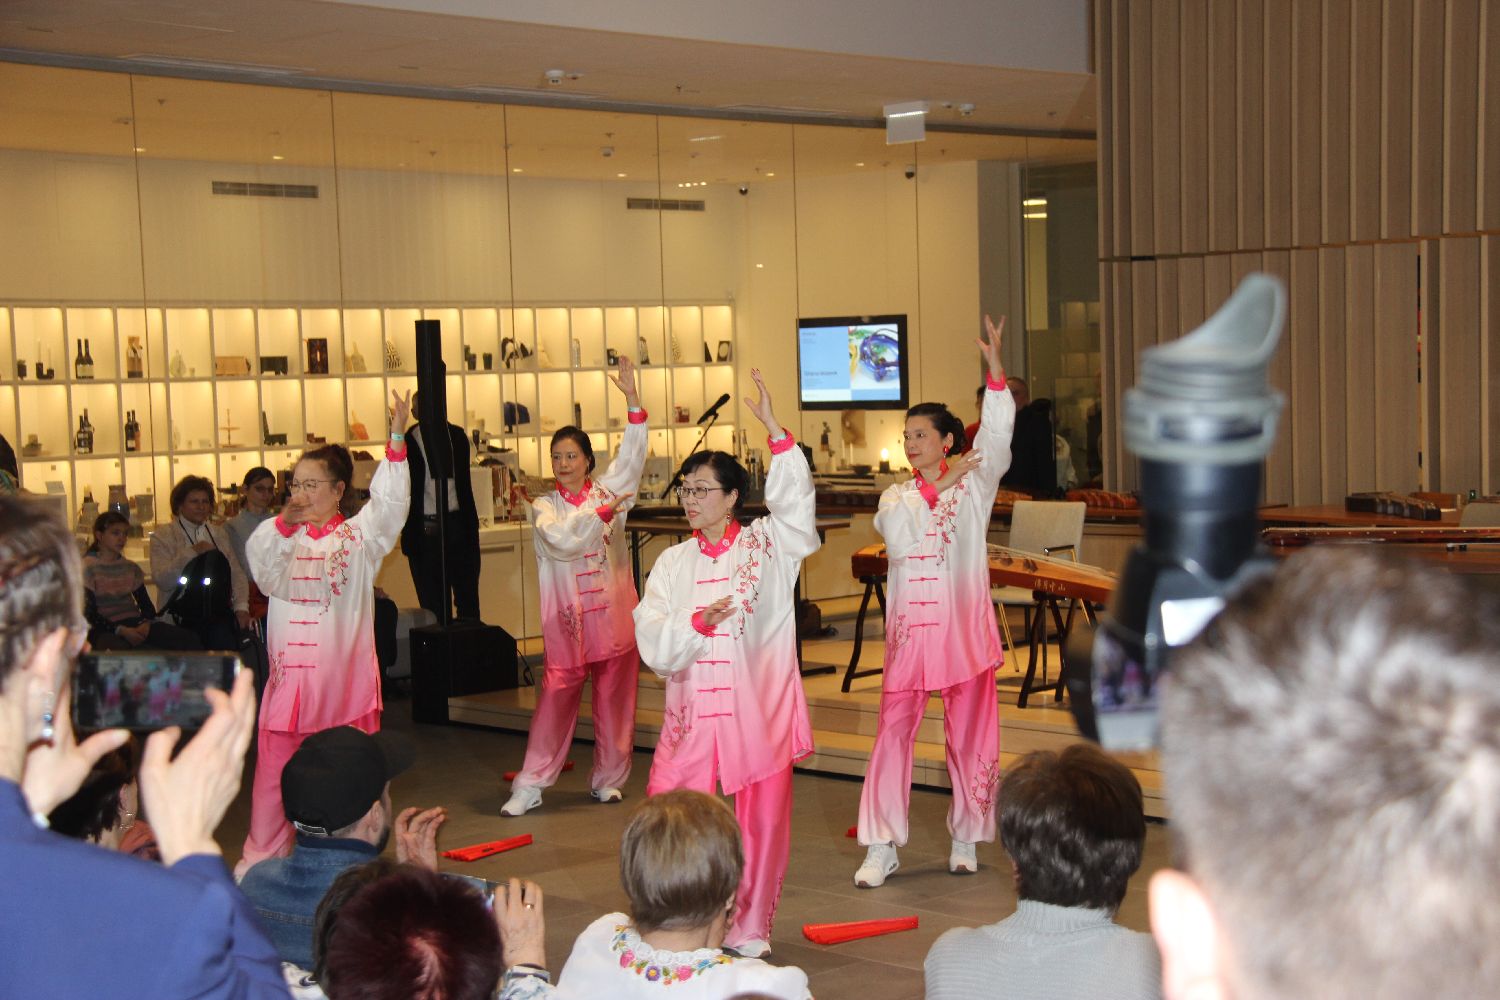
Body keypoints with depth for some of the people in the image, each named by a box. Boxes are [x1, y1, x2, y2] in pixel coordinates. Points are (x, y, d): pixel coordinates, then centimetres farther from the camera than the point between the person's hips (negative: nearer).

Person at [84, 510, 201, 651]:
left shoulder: (130, 568, 18)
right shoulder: (88, 567, 1)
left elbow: (147, 606, 15)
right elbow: (89, 613, -7)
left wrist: (145, 624, -9)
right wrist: (121, 630, -18)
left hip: (135, 622, 5)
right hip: (106, 629, -5)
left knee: (189, 640, -22)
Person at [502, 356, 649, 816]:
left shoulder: (608, 492, 6)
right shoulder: (544, 507, 2)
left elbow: (632, 455, -8)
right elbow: (561, 539, -18)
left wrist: (632, 399, -18)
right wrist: (602, 512, -21)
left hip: (613, 614, 2)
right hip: (568, 619, -2)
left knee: (615, 701, 7)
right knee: (555, 700, -1)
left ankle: (609, 779, 20)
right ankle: (530, 785, 6)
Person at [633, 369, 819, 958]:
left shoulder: (767, 545, 1)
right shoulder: (673, 563, 8)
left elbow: (793, 503, -19)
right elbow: (652, 642, 0)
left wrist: (775, 430, -26)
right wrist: (697, 621, -19)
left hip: (759, 708, -2)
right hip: (693, 707, 2)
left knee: (763, 821, 7)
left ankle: (749, 931, 24)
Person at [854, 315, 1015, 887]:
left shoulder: (973, 485, 2)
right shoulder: (896, 496, 9)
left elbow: (997, 435, -13)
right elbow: (898, 540, -11)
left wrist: (994, 370, -24)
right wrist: (934, 489, -16)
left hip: (964, 625, -1)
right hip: (910, 627, 2)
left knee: (970, 735, 6)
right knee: (893, 732, -2)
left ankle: (965, 838, 21)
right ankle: (882, 847, 4)